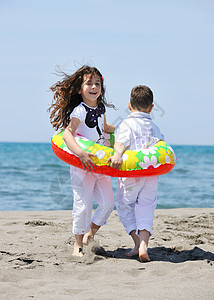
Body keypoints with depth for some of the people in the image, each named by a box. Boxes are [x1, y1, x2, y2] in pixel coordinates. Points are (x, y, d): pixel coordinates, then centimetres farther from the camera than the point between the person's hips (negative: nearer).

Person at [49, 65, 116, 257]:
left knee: (108, 203, 3)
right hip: (82, 165, -7)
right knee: (83, 205, -5)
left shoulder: (101, 108, 8)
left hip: (100, 164, 7)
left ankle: (90, 234, 24)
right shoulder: (79, 112, -16)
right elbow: (67, 134, -29)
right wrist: (81, 153, -40)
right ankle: (78, 244, 11)